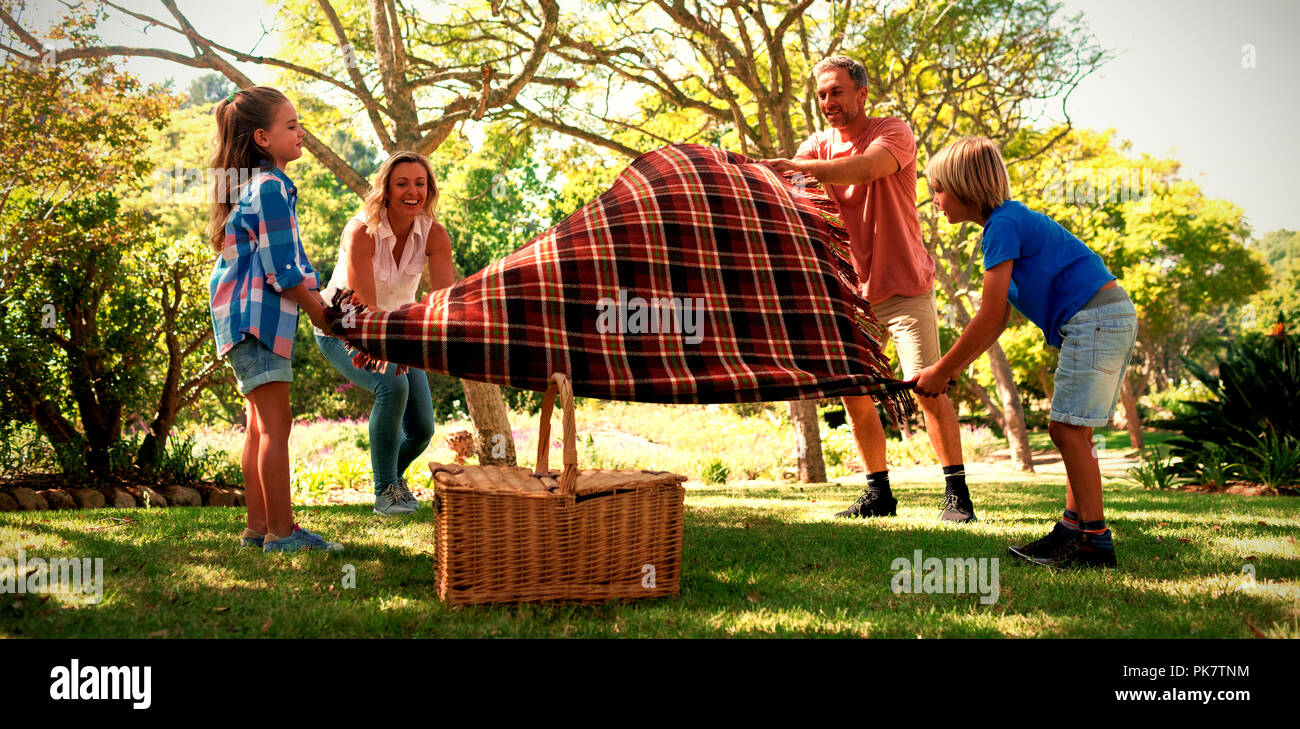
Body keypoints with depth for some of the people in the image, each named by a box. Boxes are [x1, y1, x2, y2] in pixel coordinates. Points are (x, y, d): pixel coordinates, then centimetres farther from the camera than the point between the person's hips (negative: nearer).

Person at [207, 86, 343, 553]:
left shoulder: (251, 185, 17)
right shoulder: (271, 187, -15)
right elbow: (283, 269, -17)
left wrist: (315, 301, 17)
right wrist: (320, 312, -5)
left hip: (249, 313, 11)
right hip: (258, 314, -11)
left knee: (261, 425, 13)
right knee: (276, 423, -9)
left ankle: (259, 527, 18)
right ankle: (280, 532, -8)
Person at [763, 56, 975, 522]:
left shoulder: (893, 133, -10)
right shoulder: (819, 146, 7)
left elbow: (867, 167, -33)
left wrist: (799, 166, -43)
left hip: (904, 286, -5)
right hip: (853, 291, 5)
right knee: (853, 392, 4)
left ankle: (957, 494, -2)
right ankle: (879, 493, 16)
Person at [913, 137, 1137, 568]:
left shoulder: (1003, 225, -12)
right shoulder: (1011, 220, 19)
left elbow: (989, 317, -16)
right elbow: (997, 321, 18)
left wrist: (942, 371, -8)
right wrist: (949, 370, 13)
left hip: (1094, 318, -11)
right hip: (1113, 317, 11)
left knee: (1068, 428, -10)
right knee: (1071, 430, 12)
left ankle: (1096, 541, -7)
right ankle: (1073, 528, 16)